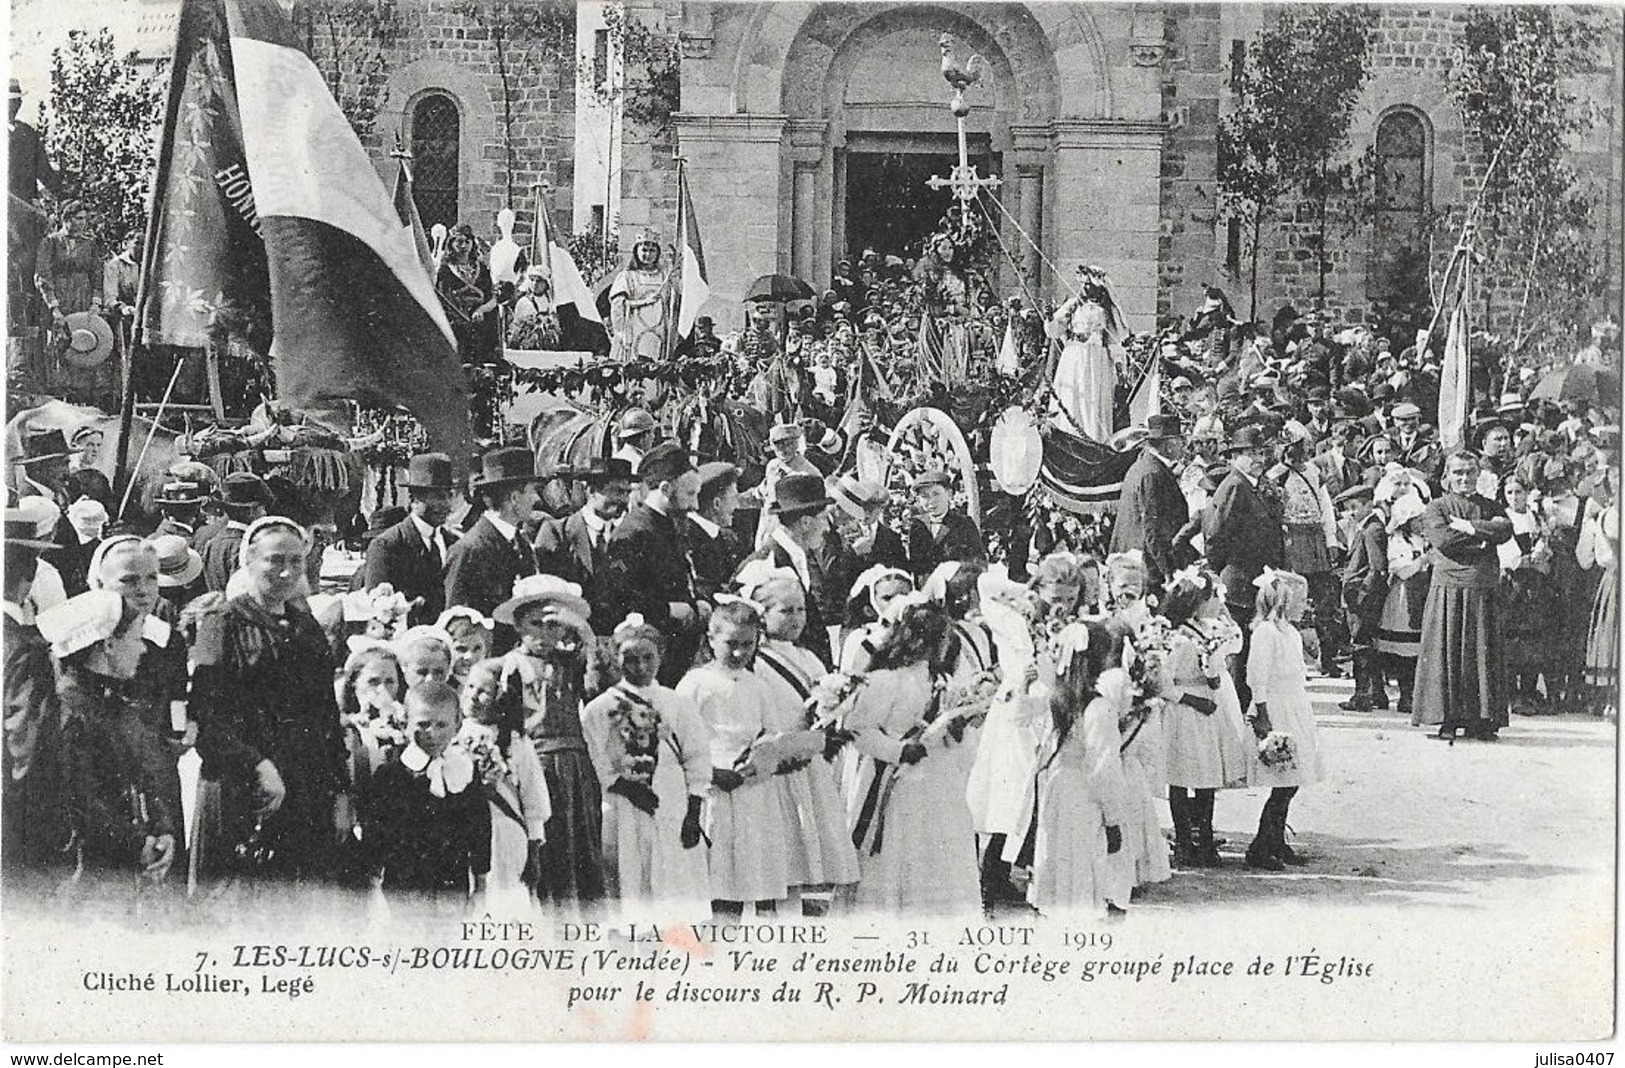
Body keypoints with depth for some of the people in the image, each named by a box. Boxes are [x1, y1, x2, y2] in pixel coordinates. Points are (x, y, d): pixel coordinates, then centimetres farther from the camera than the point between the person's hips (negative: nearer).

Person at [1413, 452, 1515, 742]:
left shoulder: (1492, 507, 16)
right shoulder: (1436, 508, 6)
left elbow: (1506, 530, -5)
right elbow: (1442, 539, -12)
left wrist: (1468, 527, -10)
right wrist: (1484, 532, -7)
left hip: (1485, 589, 3)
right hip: (1449, 587, -3)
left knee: (1483, 651, 1)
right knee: (1447, 651, -4)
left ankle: (1481, 720, 5)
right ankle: (1448, 720, 0)